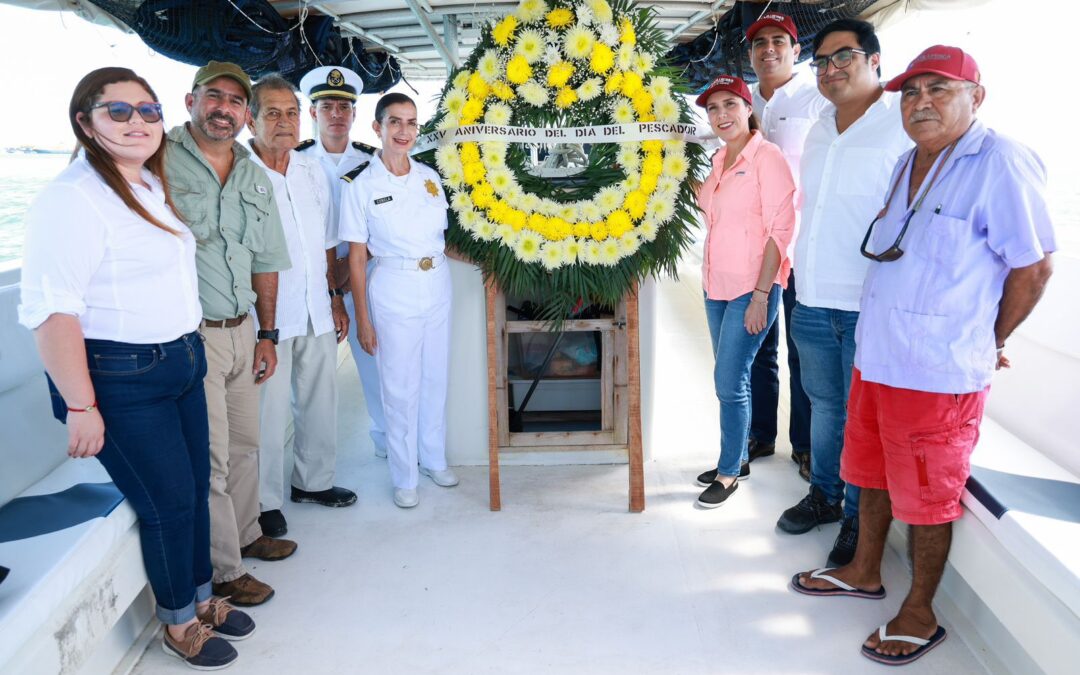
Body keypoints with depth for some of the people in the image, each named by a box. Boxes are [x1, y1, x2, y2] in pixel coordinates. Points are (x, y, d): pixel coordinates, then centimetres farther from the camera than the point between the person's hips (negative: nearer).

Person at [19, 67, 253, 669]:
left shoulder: (154, 186, 11)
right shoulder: (72, 197, -17)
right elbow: (51, 309, -22)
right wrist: (79, 406, -22)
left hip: (182, 363, 8)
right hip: (121, 378, -8)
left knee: (197, 489, 15)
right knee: (170, 501, 2)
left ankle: (202, 597, 36)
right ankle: (179, 623, 25)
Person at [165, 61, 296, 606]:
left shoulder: (255, 177, 11)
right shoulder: (159, 161, -9)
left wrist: (266, 335, 15)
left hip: (242, 332, 6)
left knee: (244, 444, 18)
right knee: (209, 458, 0)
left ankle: (245, 534, 38)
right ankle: (221, 572, 16)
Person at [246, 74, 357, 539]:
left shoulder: (313, 172, 9)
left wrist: (335, 299, 13)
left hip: (316, 311, 6)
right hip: (268, 317, -6)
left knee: (320, 399, 15)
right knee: (268, 409, 2)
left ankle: (313, 480, 34)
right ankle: (266, 501, 20)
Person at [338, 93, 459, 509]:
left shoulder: (430, 177, 5)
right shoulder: (360, 185, -7)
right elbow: (356, 257, -6)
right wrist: (362, 319, -8)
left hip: (438, 286, 4)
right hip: (393, 291, -4)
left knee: (436, 379, 14)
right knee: (401, 387, 4)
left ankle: (434, 459, 34)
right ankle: (404, 477, 21)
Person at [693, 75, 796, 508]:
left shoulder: (767, 157, -11)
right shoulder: (719, 160, 13)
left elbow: (780, 230, -15)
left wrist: (760, 295, -18)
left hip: (752, 289, -7)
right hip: (717, 285, 8)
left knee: (729, 381, -4)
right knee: (732, 378, 14)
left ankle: (729, 472, 10)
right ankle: (737, 459, 28)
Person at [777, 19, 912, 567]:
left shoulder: (904, 125, -10)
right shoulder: (818, 132, 14)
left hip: (870, 308, -7)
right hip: (813, 302, 7)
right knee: (823, 404, 19)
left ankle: (859, 520, 22)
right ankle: (824, 496, 37)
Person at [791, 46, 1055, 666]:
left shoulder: (1000, 162, -15)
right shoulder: (908, 163, 10)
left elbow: (1034, 266, -12)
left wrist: (990, 343, -2)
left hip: (938, 372, -8)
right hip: (876, 357, 8)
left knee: (927, 497, 7)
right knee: (873, 473, 21)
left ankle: (920, 614, 26)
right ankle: (865, 573, 41)